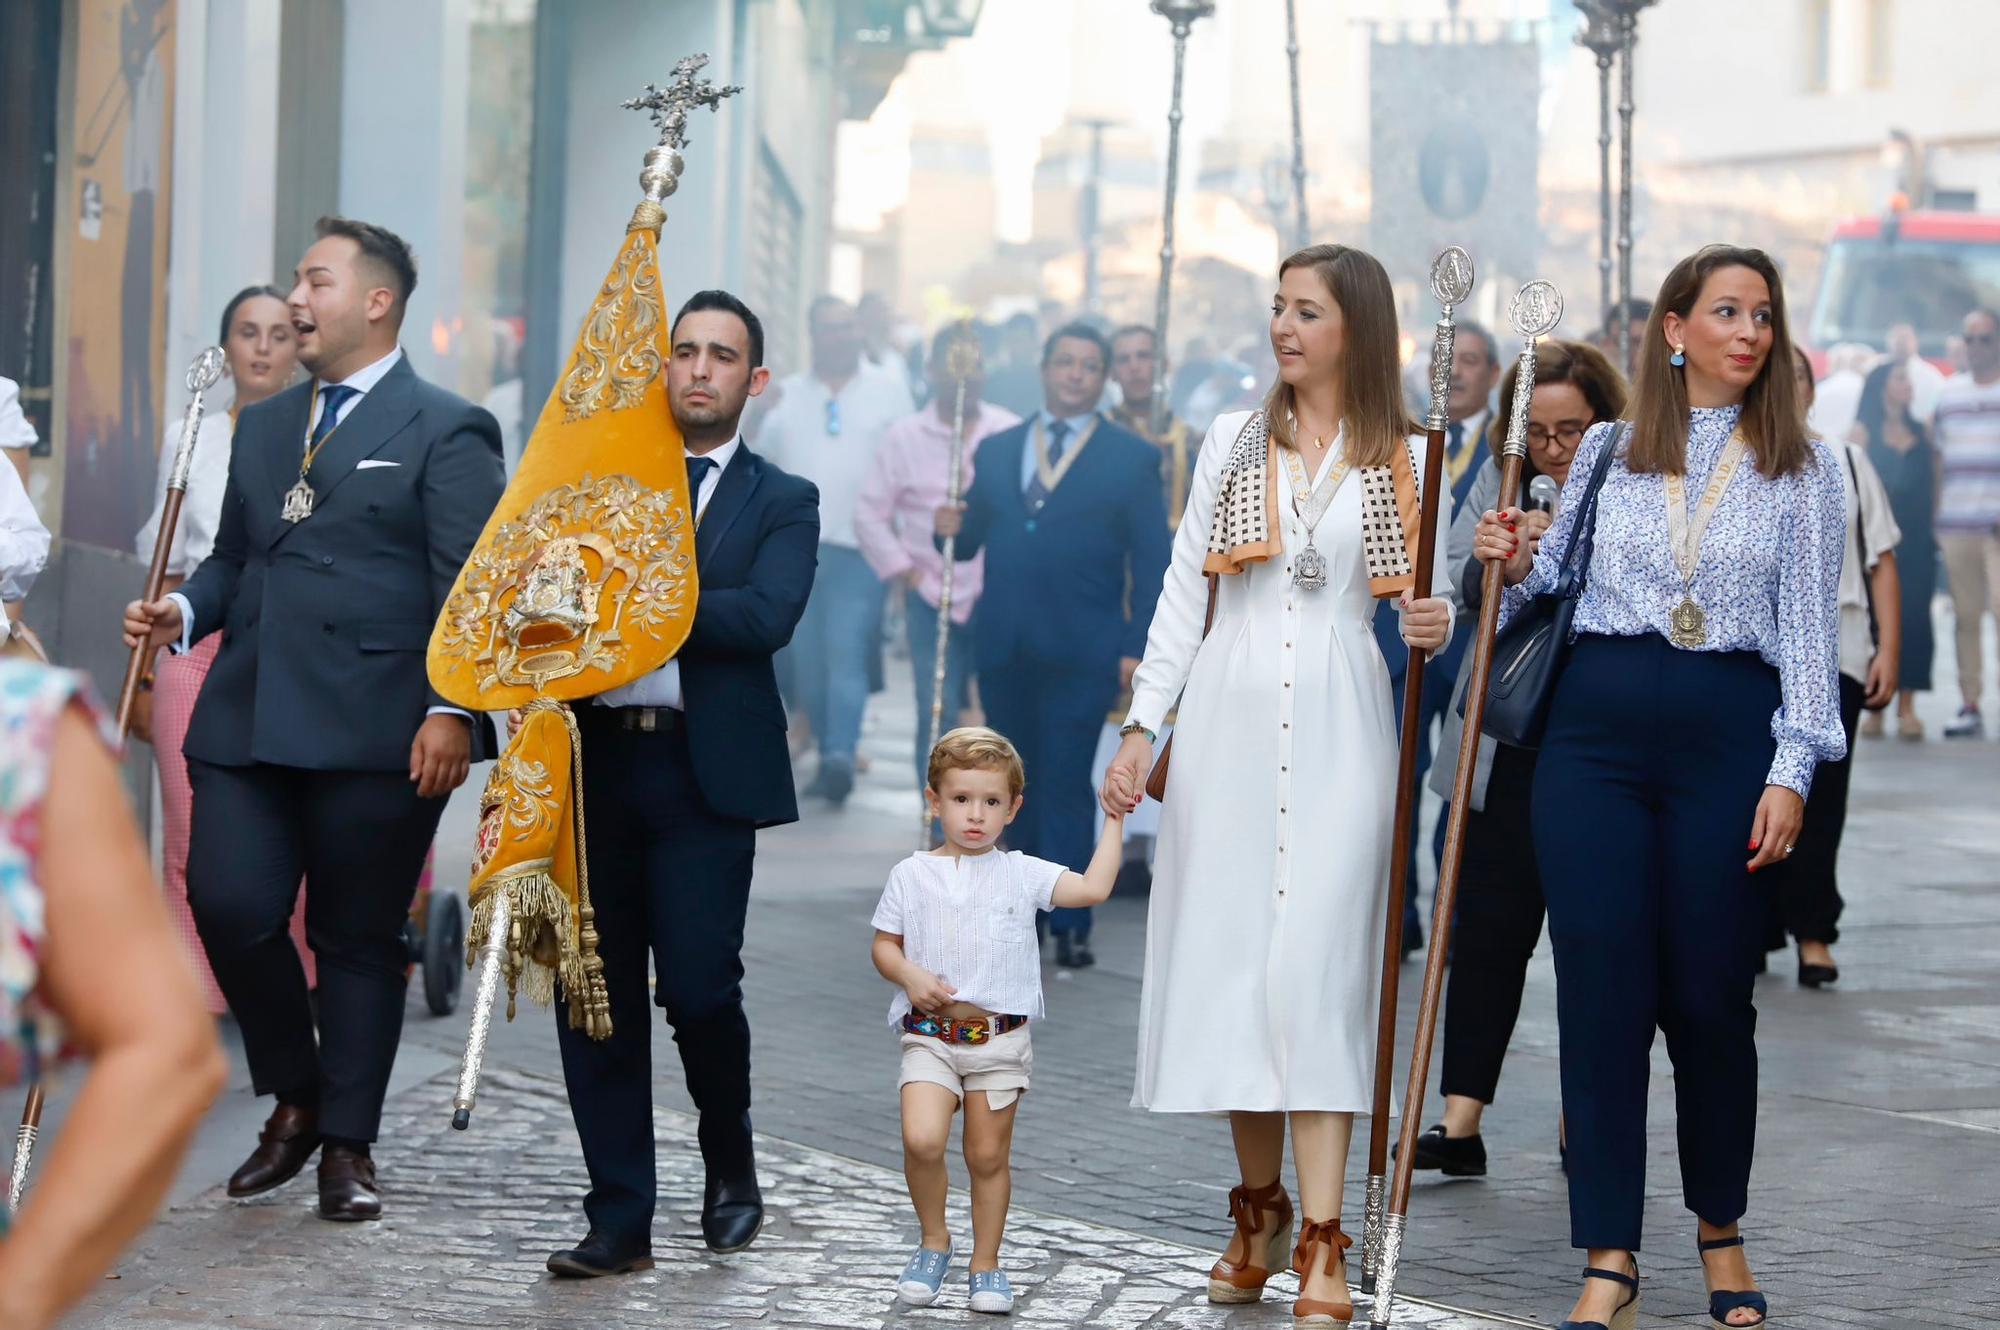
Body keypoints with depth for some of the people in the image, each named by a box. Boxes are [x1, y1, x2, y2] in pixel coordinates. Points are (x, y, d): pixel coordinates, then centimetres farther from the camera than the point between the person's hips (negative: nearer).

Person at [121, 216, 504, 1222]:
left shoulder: (447, 431, 0)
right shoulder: (263, 426, 20)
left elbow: (472, 585, -7)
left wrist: (452, 708, -17)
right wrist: (183, 610, 3)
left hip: (376, 731, -5)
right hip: (248, 719, 5)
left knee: (359, 938, 3)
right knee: (229, 906, -7)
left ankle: (348, 1143, 15)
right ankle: (295, 1099, 15)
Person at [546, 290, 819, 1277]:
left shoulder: (781, 503, 8)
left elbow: (767, 616, -10)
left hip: (706, 772, -3)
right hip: (595, 760, 3)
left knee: (698, 986, -10)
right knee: (595, 998, 2)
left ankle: (731, 1164, 19)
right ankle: (621, 1220, 10)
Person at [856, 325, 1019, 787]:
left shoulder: (1012, 432, 1)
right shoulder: (904, 437, 3)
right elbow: (870, 514, 6)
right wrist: (904, 571, -1)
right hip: (932, 596, 0)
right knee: (936, 717, -2)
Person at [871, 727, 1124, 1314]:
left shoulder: (1021, 874, 4)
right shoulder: (912, 875, 4)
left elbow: (1094, 888, -3)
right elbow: (883, 945, 9)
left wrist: (1113, 820, -2)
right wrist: (910, 975, -10)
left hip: (1001, 1038, 1)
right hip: (929, 1036, -1)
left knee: (988, 1155, 5)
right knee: (922, 1139, -18)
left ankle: (986, 1262, 21)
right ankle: (933, 1241, 5)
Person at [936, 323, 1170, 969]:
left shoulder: (1131, 458, 4)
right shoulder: (996, 451, 15)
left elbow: (1151, 560, 0)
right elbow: (975, 538, 14)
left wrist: (1140, 645, -9)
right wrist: (953, 529, -10)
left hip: (1081, 651, -4)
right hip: (1003, 648, 4)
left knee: (1066, 787, -7)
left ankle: (1070, 926, -6)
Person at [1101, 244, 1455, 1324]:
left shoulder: (1404, 460, 5)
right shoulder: (1233, 441, 10)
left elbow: (1419, 602, 10)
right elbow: (1184, 591, 9)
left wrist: (1436, 626, -14)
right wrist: (1142, 727, 2)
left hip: (1339, 725, -2)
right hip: (1230, 716, 3)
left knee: (1314, 962, -10)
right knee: (1226, 952, 2)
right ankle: (1259, 1211, 17)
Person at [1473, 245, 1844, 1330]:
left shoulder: (1802, 466, 5)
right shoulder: (1607, 448, 10)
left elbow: (1810, 628, 2)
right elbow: (1561, 585, 20)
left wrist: (1792, 770, -6)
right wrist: (1516, 563, -3)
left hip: (1727, 732, -1)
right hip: (1596, 723, 1)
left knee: (1710, 994, 2)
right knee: (1601, 989, -3)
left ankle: (1721, 1230, 23)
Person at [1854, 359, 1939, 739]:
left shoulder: (1921, 432, 14)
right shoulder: (1864, 431, 4)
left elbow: (1933, 480, 12)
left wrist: (1934, 525, 2)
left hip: (1917, 538, 3)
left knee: (1915, 618, -2)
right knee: (1877, 618, -4)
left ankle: (1907, 707, 0)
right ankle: (1875, 707, 1)